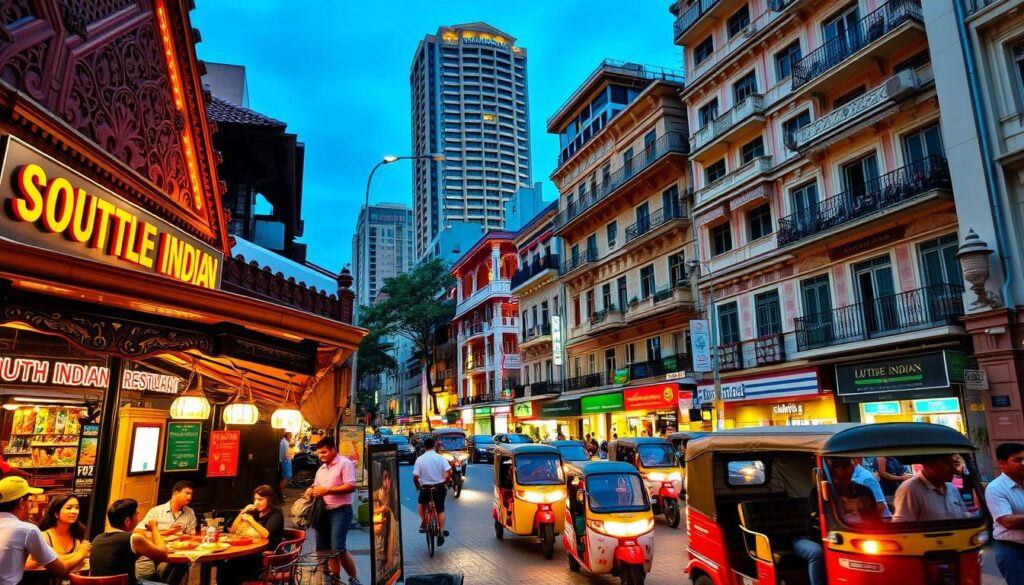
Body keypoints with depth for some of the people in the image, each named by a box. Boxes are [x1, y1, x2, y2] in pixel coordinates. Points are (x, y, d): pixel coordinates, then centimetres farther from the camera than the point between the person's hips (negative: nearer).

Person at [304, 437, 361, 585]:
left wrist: (327, 490, -22)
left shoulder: (345, 463, -10)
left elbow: (351, 486, -19)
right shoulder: (321, 469, 16)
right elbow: (317, 486, 23)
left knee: (338, 548, -15)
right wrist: (311, 491, -1)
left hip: (341, 511, -8)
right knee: (324, 548, 10)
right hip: (324, 511, 9)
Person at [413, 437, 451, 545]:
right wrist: (444, 482, 4)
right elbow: (448, 472, -14)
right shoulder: (440, 458, -6)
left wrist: (417, 487, 7)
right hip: (439, 487, 0)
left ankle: (423, 523, 15)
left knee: (421, 504, 30)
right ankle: (441, 531, 3)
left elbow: (415, 477, -11)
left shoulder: (420, 459, -7)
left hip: (425, 488, 0)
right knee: (440, 510, 17)